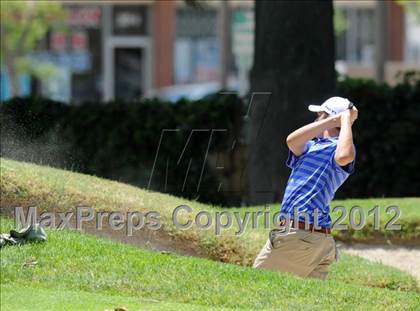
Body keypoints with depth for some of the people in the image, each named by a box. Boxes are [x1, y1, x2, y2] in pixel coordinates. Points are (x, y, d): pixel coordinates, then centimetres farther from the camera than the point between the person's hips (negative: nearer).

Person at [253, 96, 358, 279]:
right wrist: (334, 120, 2)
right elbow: (292, 140, 2)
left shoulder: (336, 147, -5)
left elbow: (345, 156, -28)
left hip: (298, 235, -9)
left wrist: (345, 120, -13)